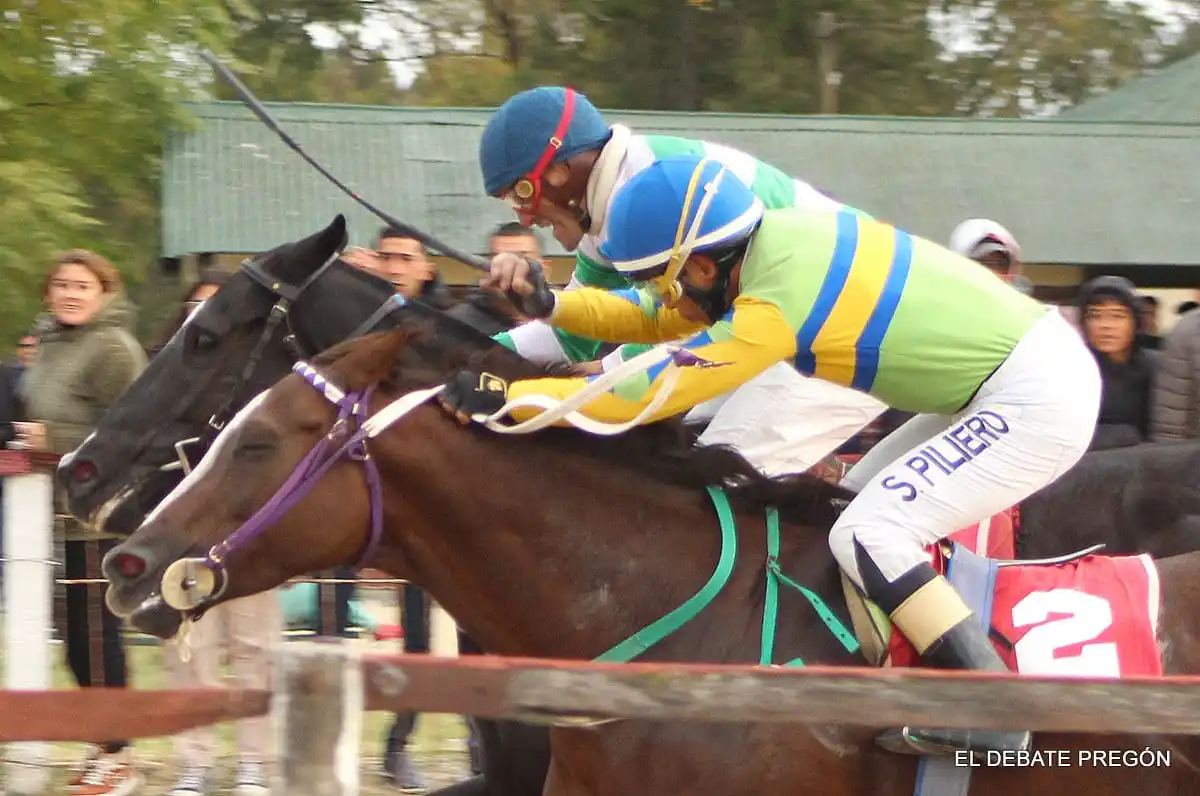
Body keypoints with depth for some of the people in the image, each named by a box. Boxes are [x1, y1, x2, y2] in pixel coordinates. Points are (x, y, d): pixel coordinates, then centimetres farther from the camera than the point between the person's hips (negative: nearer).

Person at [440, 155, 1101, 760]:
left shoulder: (773, 306, -24)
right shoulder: (768, 242, 2)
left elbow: (645, 391, -20)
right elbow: (652, 318, 14)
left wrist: (507, 397, -16)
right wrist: (551, 305, 1)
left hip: (1035, 401, -10)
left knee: (868, 532, -14)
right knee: (866, 493, 19)